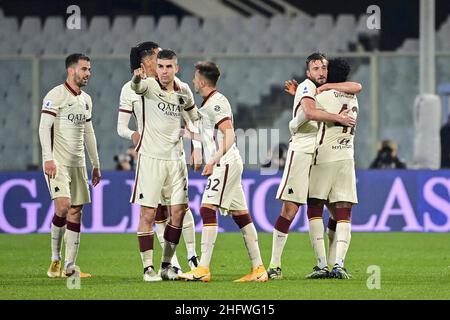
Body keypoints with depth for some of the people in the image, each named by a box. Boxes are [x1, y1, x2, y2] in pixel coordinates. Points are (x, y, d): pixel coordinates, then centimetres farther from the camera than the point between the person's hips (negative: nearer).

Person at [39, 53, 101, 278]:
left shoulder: (86, 100, 17)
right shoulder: (56, 95, -7)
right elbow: (44, 127, -13)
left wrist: (96, 164, 22)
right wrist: (48, 158, -23)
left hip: (78, 163, 7)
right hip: (57, 162, -7)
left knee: (76, 213, 3)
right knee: (63, 205, -20)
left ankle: (69, 266, 5)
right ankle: (55, 258, -4)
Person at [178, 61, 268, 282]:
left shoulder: (215, 102, -10)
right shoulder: (209, 103, 20)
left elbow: (229, 135, -19)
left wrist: (214, 160, -27)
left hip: (225, 163, -10)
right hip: (228, 164, 10)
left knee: (207, 210, -15)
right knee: (241, 215, 8)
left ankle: (203, 269, -22)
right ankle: (258, 269, 7)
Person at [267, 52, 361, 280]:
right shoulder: (307, 87, -5)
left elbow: (356, 87, 1)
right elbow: (311, 112, -24)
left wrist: (325, 87, -6)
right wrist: (338, 118, -18)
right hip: (302, 152, -7)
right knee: (290, 209, -9)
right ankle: (274, 265, -6)